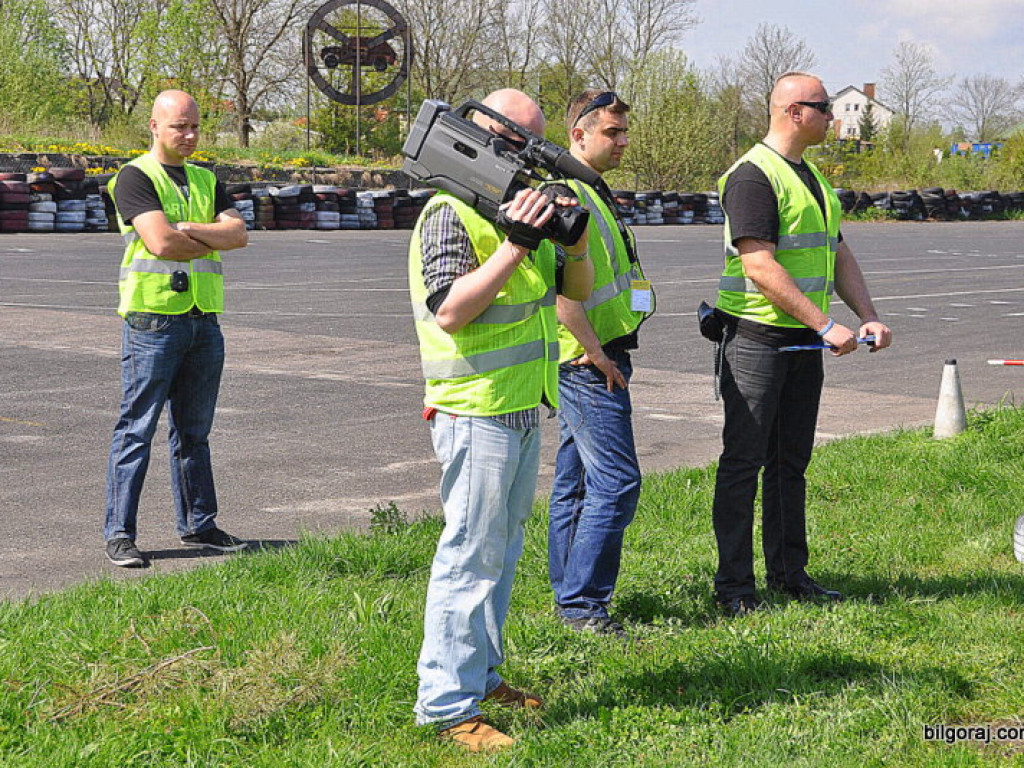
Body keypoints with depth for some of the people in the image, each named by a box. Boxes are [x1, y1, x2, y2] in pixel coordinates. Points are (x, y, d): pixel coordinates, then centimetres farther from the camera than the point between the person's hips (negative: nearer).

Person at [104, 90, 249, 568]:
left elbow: (238, 233, 1)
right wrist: (213, 241, -3)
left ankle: (197, 525, 22)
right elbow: (160, 242, -18)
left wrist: (189, 230, -15)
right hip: (153, 318, -6)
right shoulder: (135, 177, -4)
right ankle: (119, 534, 0)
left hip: (203, 320, 6)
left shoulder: (206, 181, 16)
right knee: (137, 428, -4)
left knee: (193, 431, 13)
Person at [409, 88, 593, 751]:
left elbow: (577, 289, 17)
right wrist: (516, 245, -25)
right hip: (477, 413, -9)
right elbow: (450, 311, -23)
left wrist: (575, 240, -3)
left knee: (503, 550, 16)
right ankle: (448, 704, 0)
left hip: (524, 410, 9)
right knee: (471, 554, -6)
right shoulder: (453, 211, -12)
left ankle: (480, 674, 29)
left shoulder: (520, 203, 14)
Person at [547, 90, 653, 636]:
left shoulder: (592, 191, 19)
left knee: (576, 480, 14)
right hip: (590, 361, -11)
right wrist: (596, 353, -18)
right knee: (617, 480, -11)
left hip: (600, 356, 11)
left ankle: (569, 594, 21)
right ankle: (581, 602, -7)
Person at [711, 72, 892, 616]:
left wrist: (868, 317, 3)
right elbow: (760, 268, -21)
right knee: (743, 463, -2)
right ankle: (734, 585, 5)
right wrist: (826, 326, -21)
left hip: (804, 342, 9)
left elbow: (839, 256, 19)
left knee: (791, 463, 14)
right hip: (757, 338, -9)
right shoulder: (753, 175, -14)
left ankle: (789, 573, 22)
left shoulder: (812, 177, 16)